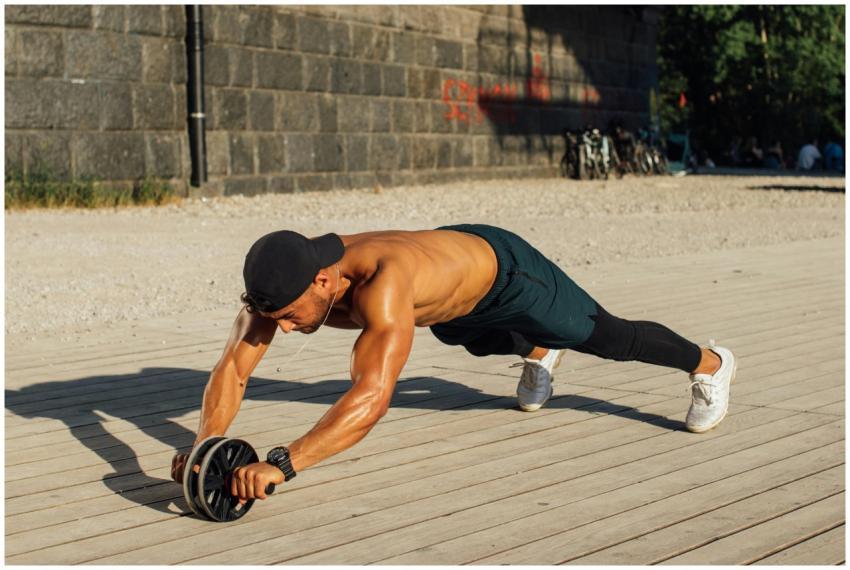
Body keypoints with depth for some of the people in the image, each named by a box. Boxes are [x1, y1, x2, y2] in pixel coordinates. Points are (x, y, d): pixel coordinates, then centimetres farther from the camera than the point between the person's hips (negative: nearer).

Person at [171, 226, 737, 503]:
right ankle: (540, 352, 74)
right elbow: (233, 368, -31)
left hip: (502, 270, -6)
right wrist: (206, 442, -50)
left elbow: (373, 397, -62)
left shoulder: (382, 285, -52)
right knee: (490, 344, 37)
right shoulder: (282, 278, -32)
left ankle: (709, 363, 44)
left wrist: (281, 463, -70)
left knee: (608, 337, 15)